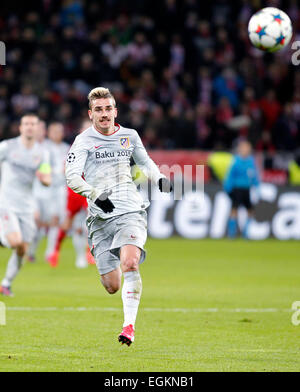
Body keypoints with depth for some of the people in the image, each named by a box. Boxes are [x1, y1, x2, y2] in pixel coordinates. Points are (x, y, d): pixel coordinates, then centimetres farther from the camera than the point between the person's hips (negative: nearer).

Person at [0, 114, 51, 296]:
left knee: (22, 251, 3)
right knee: (15, 241, -24)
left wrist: (44, 177, -18)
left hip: (26, 206, 4)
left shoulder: (42, 153, 6)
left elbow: (48, 181, 6)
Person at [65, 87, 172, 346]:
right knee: (112, 286, -1)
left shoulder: (130, 136, 11)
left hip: (131, 211, 1)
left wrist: (160, 179, 9)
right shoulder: (84, 141, 0)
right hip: (101, 218, -1)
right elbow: (72, 176, -12)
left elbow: (145, 162, 29)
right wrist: (95, 195, -28)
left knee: (129, 263, -26)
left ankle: (129, 325, -22)